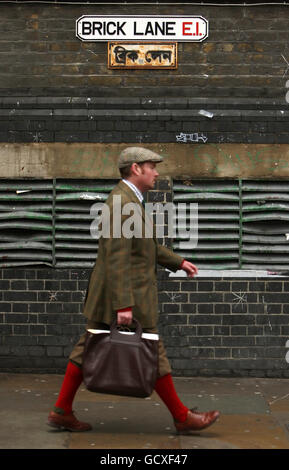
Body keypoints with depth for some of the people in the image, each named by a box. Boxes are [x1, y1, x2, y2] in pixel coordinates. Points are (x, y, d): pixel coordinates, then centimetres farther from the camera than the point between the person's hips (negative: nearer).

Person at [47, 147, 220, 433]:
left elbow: (144, 245, 23)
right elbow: (117, 258, -26)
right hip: (124, 295, -10)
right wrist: (124, 306, -29)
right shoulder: (123, 203, -21)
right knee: (153, 356, 0)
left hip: (107, 296, 10)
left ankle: (62, 411, 15)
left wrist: (178, 262, 22)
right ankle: (182, 417, 12)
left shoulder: (126, 199, 13)